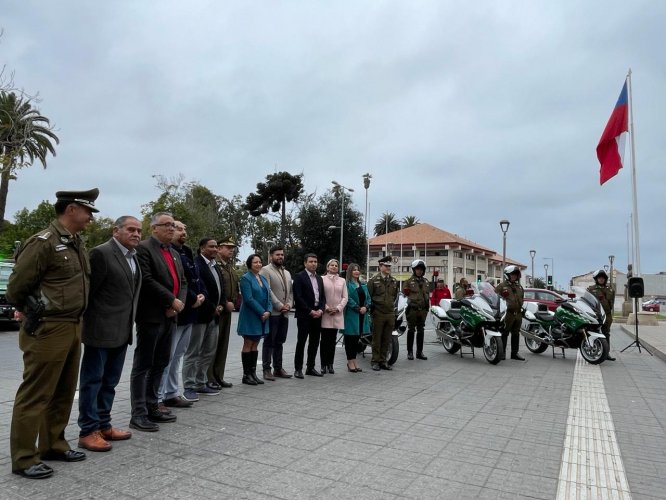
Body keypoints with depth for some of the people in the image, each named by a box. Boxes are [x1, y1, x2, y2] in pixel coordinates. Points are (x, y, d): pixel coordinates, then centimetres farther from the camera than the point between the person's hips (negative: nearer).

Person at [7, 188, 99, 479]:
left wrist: (74, 321, 14)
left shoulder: (77, 243, 11)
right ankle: (24, 459, 14)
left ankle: (53, 445, 30)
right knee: (35, 395, 2)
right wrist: (30, 313, 4)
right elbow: (16, 286, -12)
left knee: (63, 393, 17)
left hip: (73, 327, 8)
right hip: (47, 330, -8)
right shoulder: (44, 242, -15)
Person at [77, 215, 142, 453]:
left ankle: (103, 426, 27)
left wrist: (129, 324, 12)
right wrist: (88, 324, -10)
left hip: (122, 331, 8)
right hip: (101, 330, -8)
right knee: (92, 380, 3)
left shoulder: (133, 256, 13)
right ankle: (88, 431, 13)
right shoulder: (101, 253, -13)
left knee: (110, 381, 16)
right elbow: (88, 291, -13)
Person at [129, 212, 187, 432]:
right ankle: (138, 414, 5)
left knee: (160, 364, 13)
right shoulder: (143, 248, -8)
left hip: (169, 316, 8)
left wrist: (180, 302, -4)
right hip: (151, 316, -8)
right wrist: (172, 301, -16)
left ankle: (151, 407, 23)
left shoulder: (175, 253, 17)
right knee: (143, 366, -1)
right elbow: (147, 280, -18)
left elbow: (182, 281, 15)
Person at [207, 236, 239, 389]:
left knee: (223, 345, 12)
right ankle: (209, 378, 8)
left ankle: (218, 377, 21)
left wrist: (233, 302, 5)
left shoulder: (230, 267, 16)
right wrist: (225, 303, -15)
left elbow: (235, 287, 21)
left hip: (227, 311, 9)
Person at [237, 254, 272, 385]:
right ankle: (246, 374, 8)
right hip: (250, 317, -7)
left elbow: (268, 297, 10)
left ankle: (253, 373, 16)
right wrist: (262, 312, -17)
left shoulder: (264, 279, 13)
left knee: (255, 345, 10)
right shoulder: (245, 278, -9)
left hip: (262, 317, 7)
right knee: (248, 345, 1)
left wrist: (268, 311, -7)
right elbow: (249, 299, -17)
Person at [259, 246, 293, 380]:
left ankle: (278, 368, 18)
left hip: (284, 313, 6)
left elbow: (291, 291, 17)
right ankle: (267, 369, 6)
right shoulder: (265, 270, -4)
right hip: (272, 312, -6)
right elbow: (267, 291, -12)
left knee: (279, 342, 11)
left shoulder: (287, 273, 19)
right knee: (269, 342, 0)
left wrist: (289, 305, -1)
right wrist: (279, 306, -14)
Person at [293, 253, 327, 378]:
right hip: (304, 315, -6)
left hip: (317, 314, 7)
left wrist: (321, 310, -2)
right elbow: (298, 297, -12)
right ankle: (298, 369, 6)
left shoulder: (319, 278, 16)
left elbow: (323, 297, 16)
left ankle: (311, 367, 19)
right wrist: (310, 311, -14)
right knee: (301, 342, -2)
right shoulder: (299, 277, -5)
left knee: (315, 342, 9)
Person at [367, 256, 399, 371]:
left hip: (390, 314, 5)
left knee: (386, 339, 9)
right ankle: (375, 361, 11)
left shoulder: (394, 281, 11)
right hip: (378, 314, -5)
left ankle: (383, 361, 19)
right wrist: (372, 309, -2)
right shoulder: (373, 280, -5)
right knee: (377, 339, 2)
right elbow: (368, 296, -3)